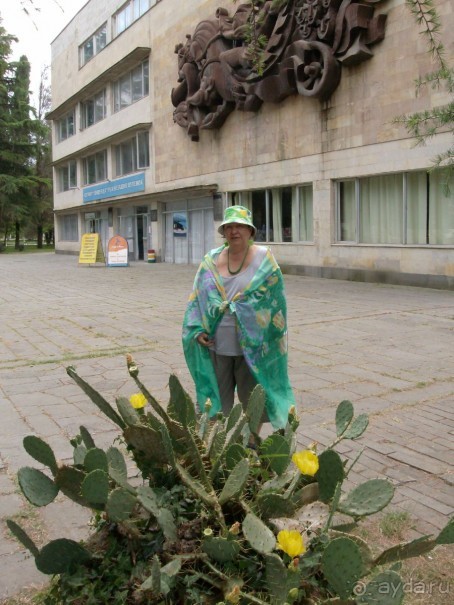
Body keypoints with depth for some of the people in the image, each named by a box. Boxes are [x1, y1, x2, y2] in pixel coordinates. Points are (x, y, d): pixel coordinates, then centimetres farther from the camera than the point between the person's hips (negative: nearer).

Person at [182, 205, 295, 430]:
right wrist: (197, 330, -4)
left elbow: (274, 300, -2)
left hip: (251, 345, -2)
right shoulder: (211, 261, 5)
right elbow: (197, 298, 6)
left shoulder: (264, 258, -2)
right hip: (216, 345, 2)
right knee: (218, 401, 12)